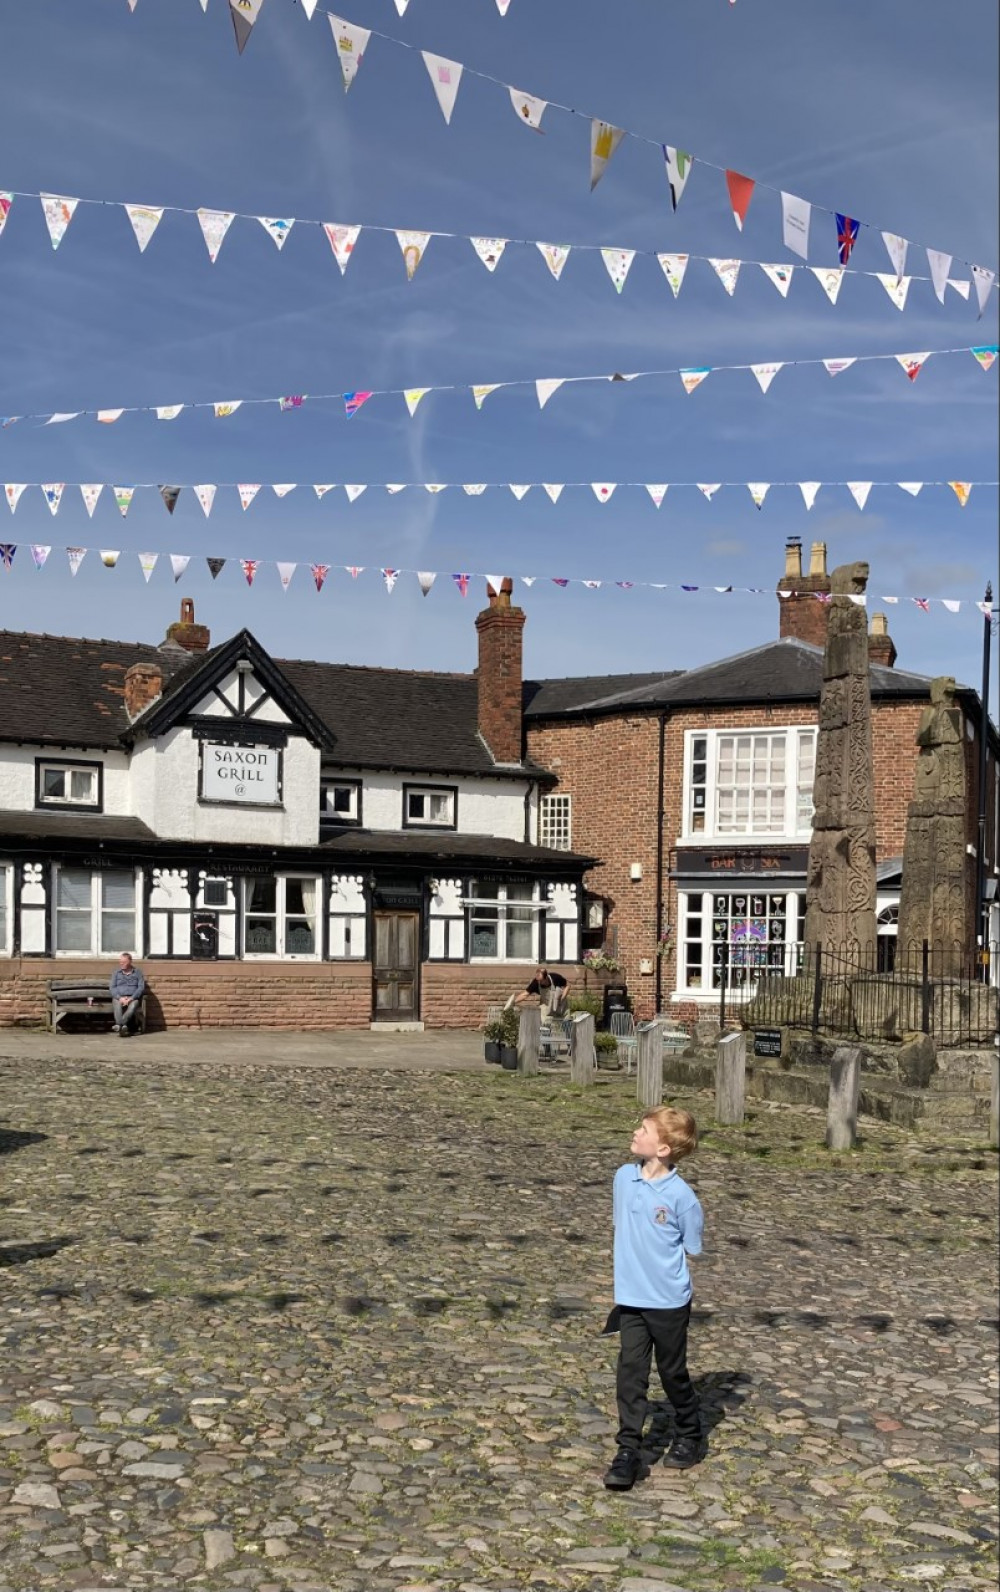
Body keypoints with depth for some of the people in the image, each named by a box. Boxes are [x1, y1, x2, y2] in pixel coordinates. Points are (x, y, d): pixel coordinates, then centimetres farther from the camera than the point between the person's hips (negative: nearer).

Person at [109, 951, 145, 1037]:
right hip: (119, 997, 1)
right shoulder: (116, 972, 15)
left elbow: (141, 987, 1)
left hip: (133, 997, -1)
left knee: (133, 1006, -36)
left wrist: (131, 998, -13)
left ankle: (119, 1024, -46)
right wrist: (120, 998, -12)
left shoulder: (138, 972, 10)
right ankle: (123, 1027, -49)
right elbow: (112, 988, 7)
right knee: (118, 1005, -35)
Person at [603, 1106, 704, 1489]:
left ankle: (688, 1436, 36)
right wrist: (632, 1268, 10)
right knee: (630, 1373, 2)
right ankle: (629, 1451, 9)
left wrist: (662, 1270, -5)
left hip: (669, 1302, -3)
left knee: (673, 1372, 13)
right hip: (630, 1299, 4)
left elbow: (692, 1250, -6)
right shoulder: (624, 1177, -3)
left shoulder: (681, 1196, -17)